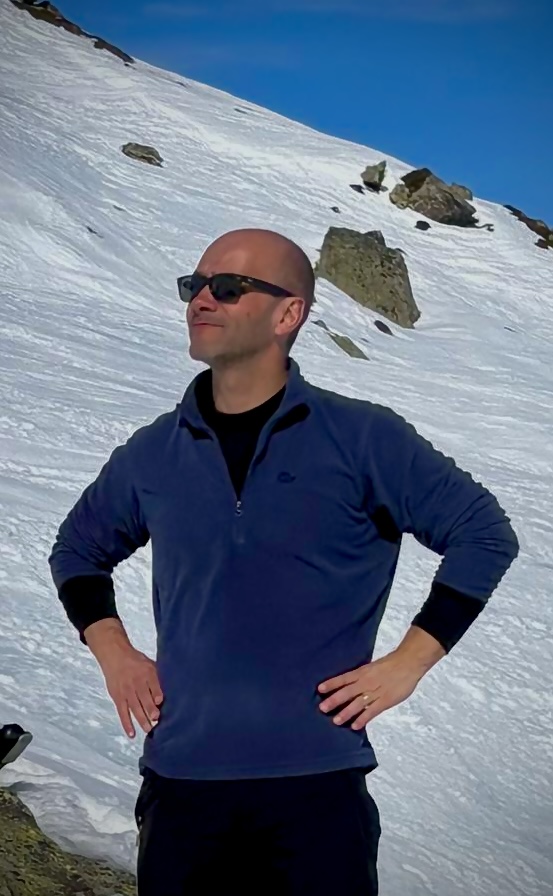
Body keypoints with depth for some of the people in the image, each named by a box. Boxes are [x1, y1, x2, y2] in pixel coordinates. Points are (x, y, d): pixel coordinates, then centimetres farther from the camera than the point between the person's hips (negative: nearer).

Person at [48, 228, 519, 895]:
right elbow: (78, 549, 24)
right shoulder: (150, 455, 7)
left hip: (318, 787, -3)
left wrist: (408, 662, -5)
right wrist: (112, 652, 8)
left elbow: (484, 533, 0)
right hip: (179, 783, 3)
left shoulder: (363, 438, -4)